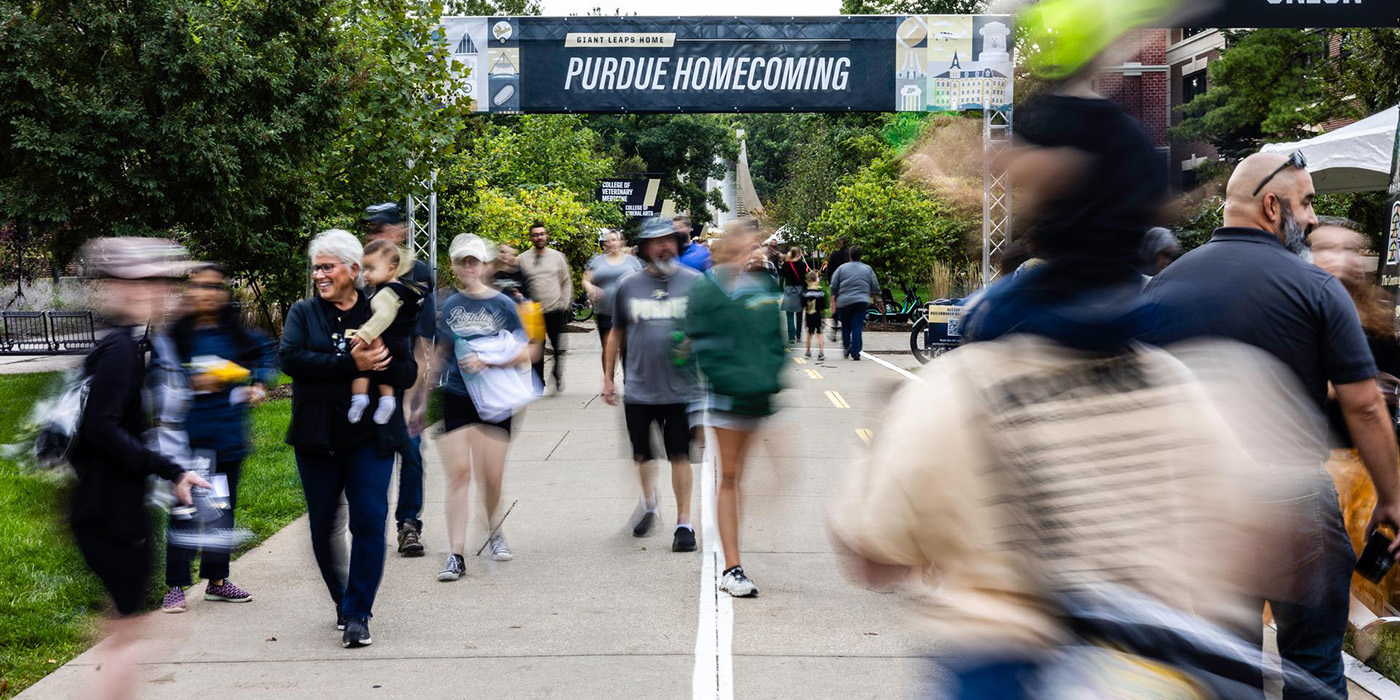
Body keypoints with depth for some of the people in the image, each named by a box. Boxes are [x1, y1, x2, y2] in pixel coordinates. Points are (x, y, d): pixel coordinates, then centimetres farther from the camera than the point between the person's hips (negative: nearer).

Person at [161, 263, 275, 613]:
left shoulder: (237, 332, 2)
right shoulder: (177, 334, -7)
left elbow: (264, 352, 20)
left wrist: (259, 384, 6)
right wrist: (193, 383, -22)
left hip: (229, 436, 4)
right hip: (190, 436, -4)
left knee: (224, 508, 14)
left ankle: (216, 580, 27)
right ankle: (175, 585, 6)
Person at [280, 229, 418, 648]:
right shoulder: (303, 313, 7)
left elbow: (407, 374, 1)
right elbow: (289, 358, -12)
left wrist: (375, 364, -21)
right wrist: (352, 364, -20)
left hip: (370, 437, -1)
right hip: (317, 440, 2)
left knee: (370, 522, -8)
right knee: (322, 527, 9)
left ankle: (358, 614, 2)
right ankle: (342, 601, 31)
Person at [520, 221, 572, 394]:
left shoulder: (557, 256, 6)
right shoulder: (523, 259, 2)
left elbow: (566, 281, 12)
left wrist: (565, 303, 3)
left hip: (555, 311, 0)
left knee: (559, 349, 1)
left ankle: (558, 378, 22)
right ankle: (539, 384, 14)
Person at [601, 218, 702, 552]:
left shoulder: (695, 282, 0)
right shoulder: (628, 285, 4)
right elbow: (616, 334, 12)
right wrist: (608, 377, 11)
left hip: (681, 388, -2)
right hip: (639, 389, 2)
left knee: (680, 456, 2)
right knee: (642, 454, 11)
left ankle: (684, 521, 14)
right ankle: (650, 504, 37)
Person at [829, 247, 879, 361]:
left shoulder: (842, 268, 4)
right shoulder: (867, 269, 7)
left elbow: (833, 286, 4)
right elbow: (875, 287, 9)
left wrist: (833, 300, 12)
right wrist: (874, 297, 26)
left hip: (844, 301, 0)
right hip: (862, 302, 0)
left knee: (845, 326, 15)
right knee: (857, 327, -1)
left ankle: (846, 347, 3)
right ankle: (855, 353, -6)